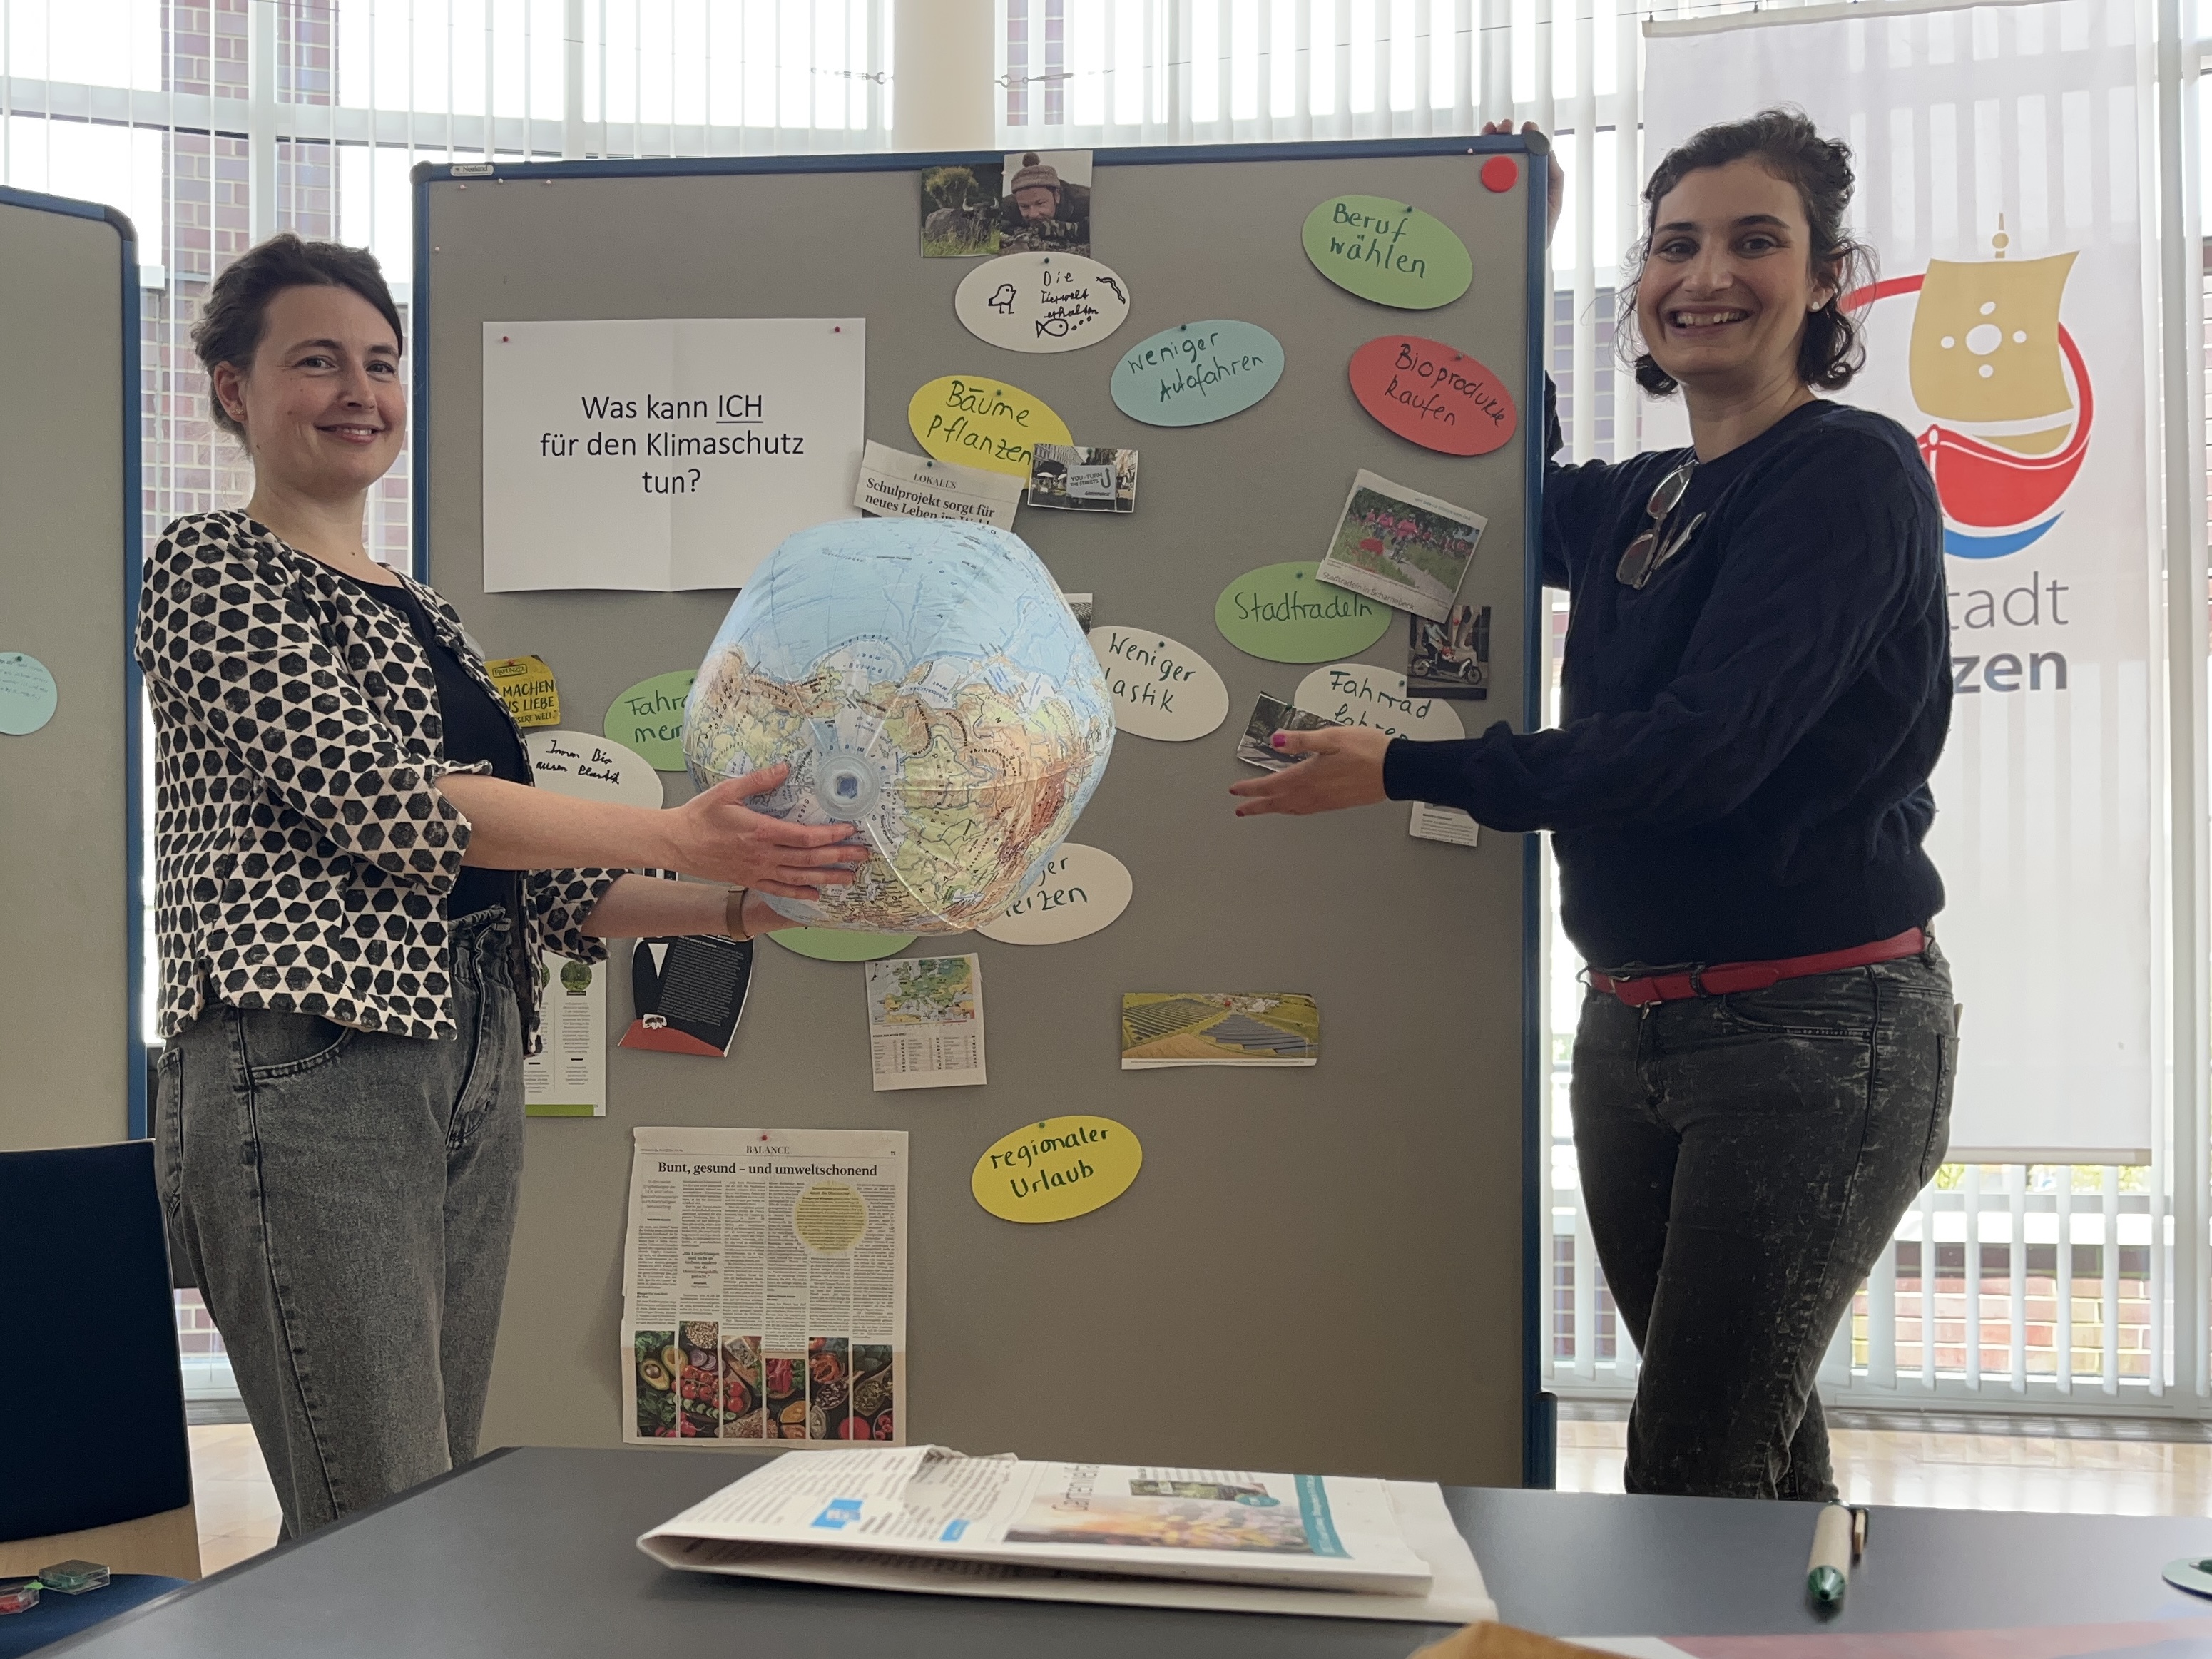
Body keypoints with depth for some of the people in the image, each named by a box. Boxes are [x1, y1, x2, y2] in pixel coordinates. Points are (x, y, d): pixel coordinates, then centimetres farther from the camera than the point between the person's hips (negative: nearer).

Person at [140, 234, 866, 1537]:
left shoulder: (428, 617, 21)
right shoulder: (212, 568, 0)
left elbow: (528, 883, 17)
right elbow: (377, 799, -14)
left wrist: (742, 905, 4)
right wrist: (677, 834, -16)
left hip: (475, 1066, 7)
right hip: (311, 1061, -7)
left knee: (446, 1507, 9)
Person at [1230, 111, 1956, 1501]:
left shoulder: (1851, 472, -10)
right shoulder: (1634, 503, 11)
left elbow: (1704, 747, -21)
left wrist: (1403, 771, -18)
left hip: (1814, 1028, -7)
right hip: (1636, 1023, 7)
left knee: (1691, 1471, -6)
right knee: (1757, 1442, 17)